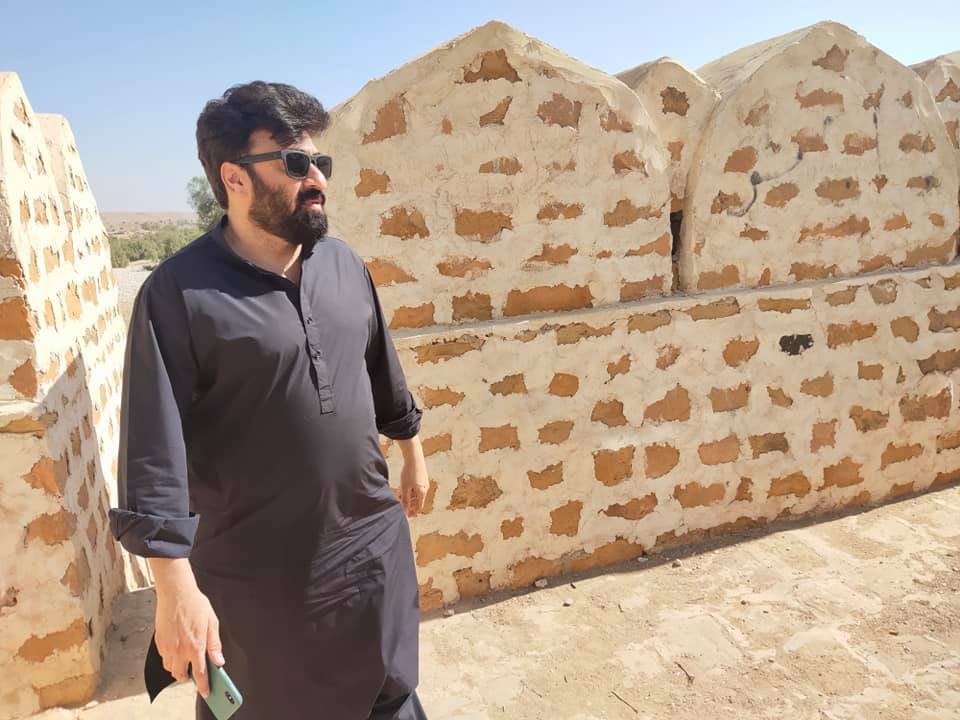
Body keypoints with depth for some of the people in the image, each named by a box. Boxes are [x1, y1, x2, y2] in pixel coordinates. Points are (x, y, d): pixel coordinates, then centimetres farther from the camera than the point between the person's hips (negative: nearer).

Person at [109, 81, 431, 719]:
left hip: (374, 545, 5)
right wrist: (176, 588, -19)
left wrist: (412, 452, 19)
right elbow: (156, 451, -18)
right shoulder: (180, 293, -16)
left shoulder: (344, 264, 1)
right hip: (259, 573, -4)